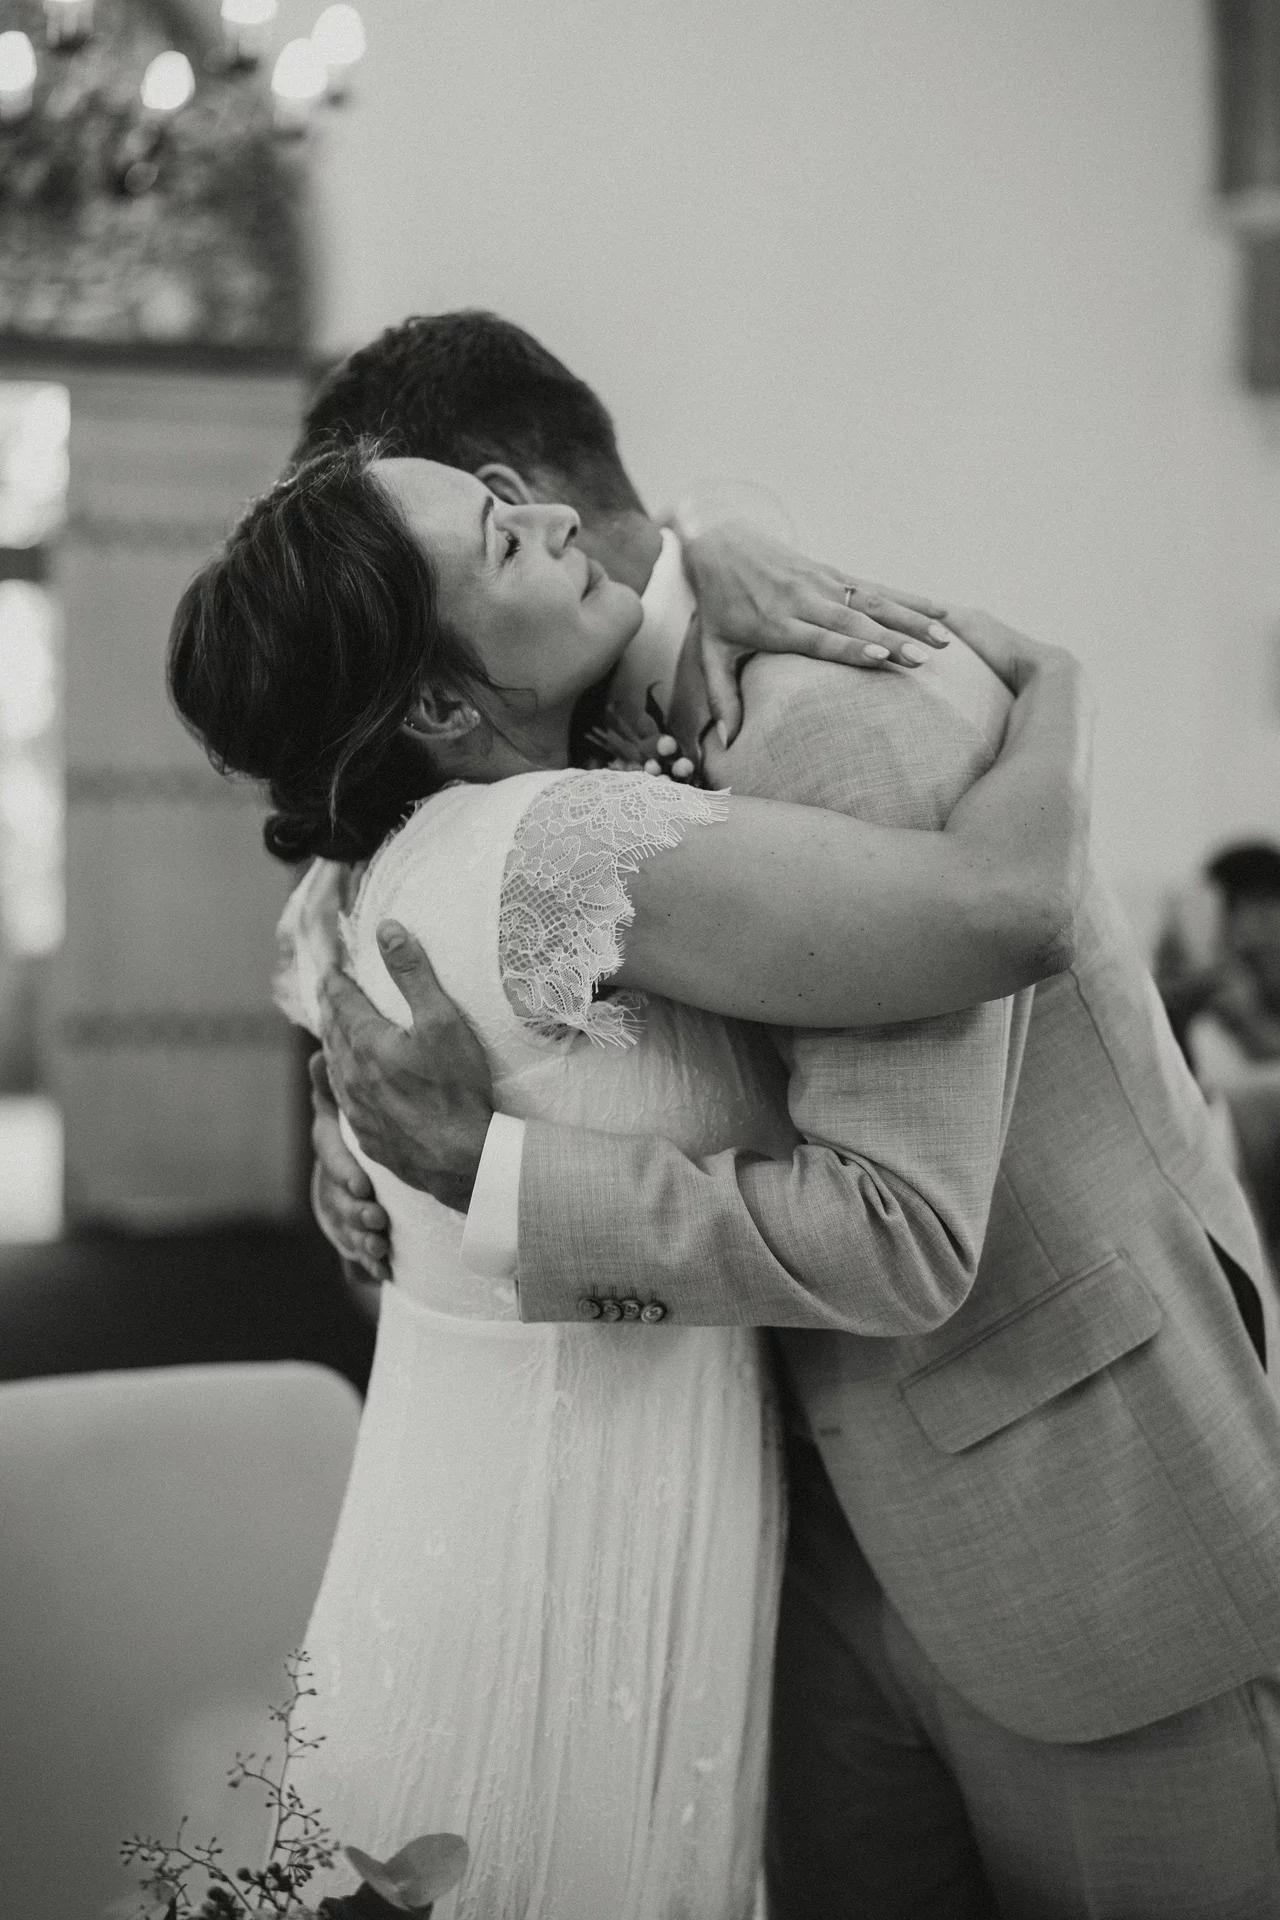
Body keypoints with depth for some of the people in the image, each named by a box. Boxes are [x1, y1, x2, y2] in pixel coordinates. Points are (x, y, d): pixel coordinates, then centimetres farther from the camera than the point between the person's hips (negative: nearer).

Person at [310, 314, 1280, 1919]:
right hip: (860, 1531, 8)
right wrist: (374, 1112, -2)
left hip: (1093, 1530, -8)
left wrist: (484, 1170, -24)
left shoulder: (848, 724, -23)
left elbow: (899, 1235, -28)